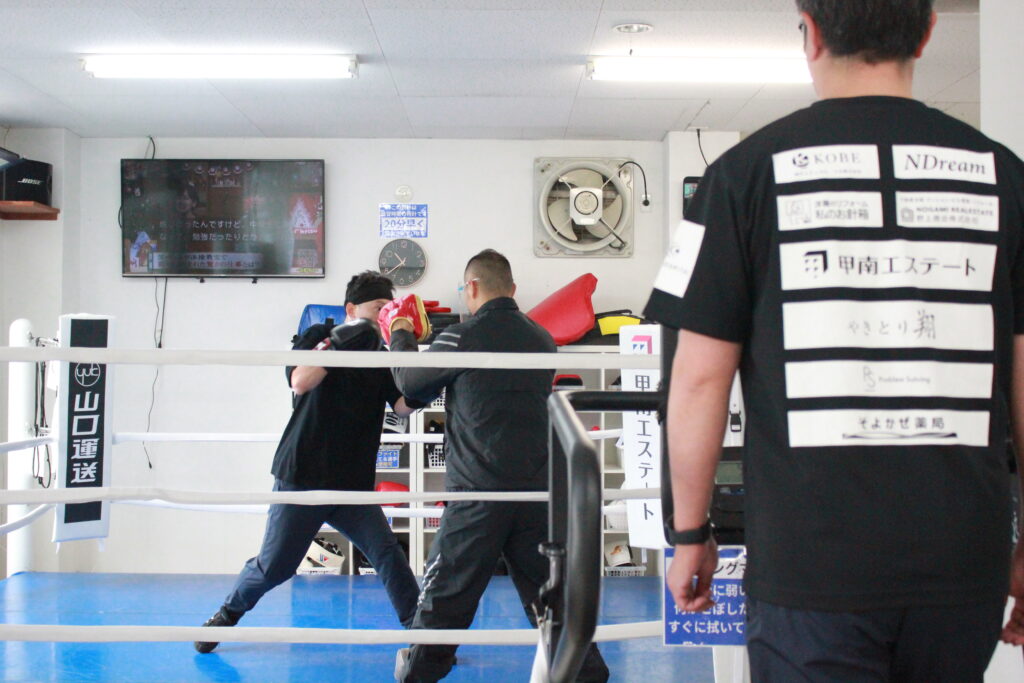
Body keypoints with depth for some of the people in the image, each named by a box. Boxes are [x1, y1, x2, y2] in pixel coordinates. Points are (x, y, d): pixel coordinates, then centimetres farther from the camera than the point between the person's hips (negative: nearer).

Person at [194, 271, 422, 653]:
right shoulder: (319, 337, -2)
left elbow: (404, 406, -8)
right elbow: (300, 382, -21)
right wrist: (336, 341, -23)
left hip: (353, 485, 3)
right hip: (302, 478, -3)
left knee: (387, 552, -11)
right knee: (273, 565, 3)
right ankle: (227, 614, 30)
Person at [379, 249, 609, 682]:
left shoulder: (461, 338, -8)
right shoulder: (543, 340, 7)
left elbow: (411, 384, 6)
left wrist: (401, 337, 25)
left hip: (479, 493, -4)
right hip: (538, 489, 4)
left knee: (443, 598, 8)